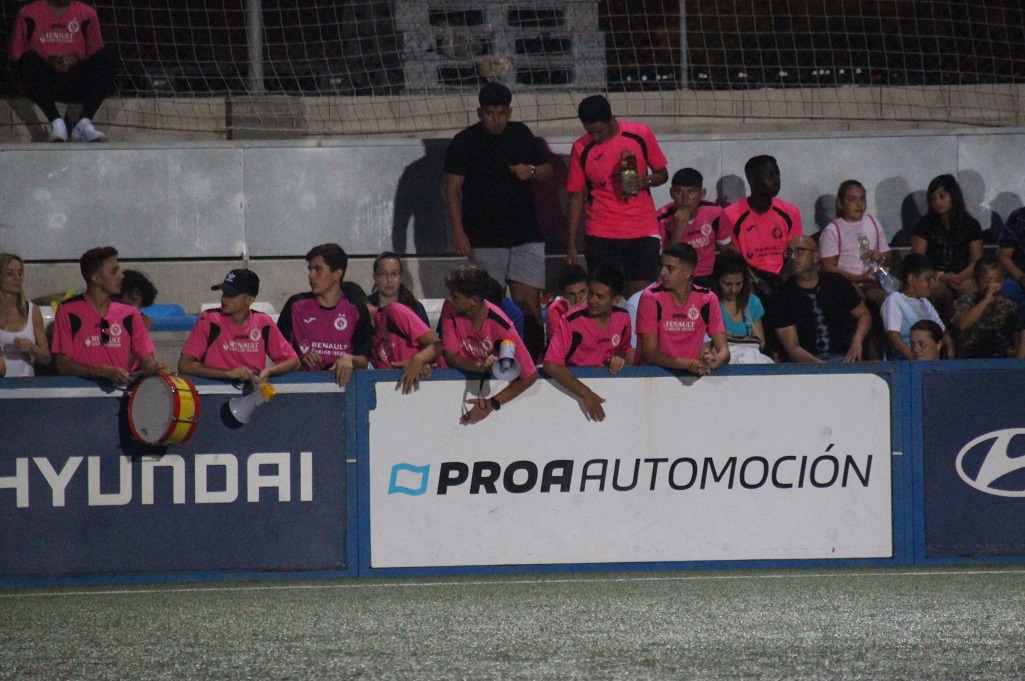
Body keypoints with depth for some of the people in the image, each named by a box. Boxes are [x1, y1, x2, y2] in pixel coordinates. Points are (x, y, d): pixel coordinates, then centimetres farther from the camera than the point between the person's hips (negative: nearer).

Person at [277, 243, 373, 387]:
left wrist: (349, 359, -19)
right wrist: (300, 360, -10)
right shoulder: (296, 305, 9)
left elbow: (364, 360, 3)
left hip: (342, 379, 0)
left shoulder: (356, 310, 6)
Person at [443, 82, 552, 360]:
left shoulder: (521, 134, 11)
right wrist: (458, 231, -11)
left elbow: (548, 171, 20)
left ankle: (534, 356, -4)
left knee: (527, 301, -6)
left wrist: (532, 172, -4)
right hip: (485, 240, -2)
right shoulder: (465, 142, 1)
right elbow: (452, 188, -2)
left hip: (526, 234, 2)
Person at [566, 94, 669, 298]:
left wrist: (647, 180, -15)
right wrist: (571, 245, 1)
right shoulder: (581, 149, -1)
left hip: (642, 233, 0)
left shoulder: (641, 135, -1)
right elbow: (576, 197, 4)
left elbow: (662, 174, 9)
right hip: (601, 235, 0)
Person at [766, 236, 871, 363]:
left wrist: (857, 341, -2)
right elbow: (793, 348, -4)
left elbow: (864, 315, 20)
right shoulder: (781, 298, 1)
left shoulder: (837, 283, 10)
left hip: (845, 357, 2)